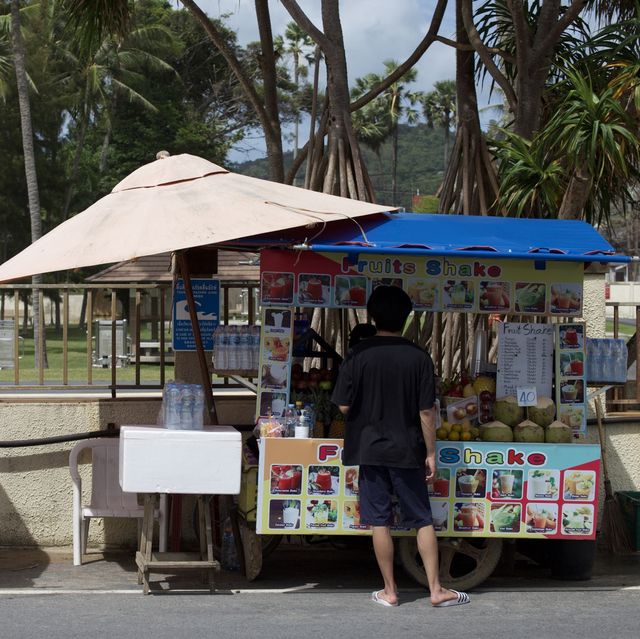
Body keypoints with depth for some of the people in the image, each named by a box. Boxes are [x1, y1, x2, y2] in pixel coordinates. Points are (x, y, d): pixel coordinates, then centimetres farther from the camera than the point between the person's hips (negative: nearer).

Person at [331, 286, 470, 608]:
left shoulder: (359, 354, -7)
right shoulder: (418, 357, -6)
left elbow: (344, 406, -5)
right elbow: (426, 411, -6)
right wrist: (430, 453, 2)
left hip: (370, 448, 0)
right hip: (407, 449, 0)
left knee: (379, 521, 6)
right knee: (423, 520, 9)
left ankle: (389, 591, 12)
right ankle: (436, 589, 10)